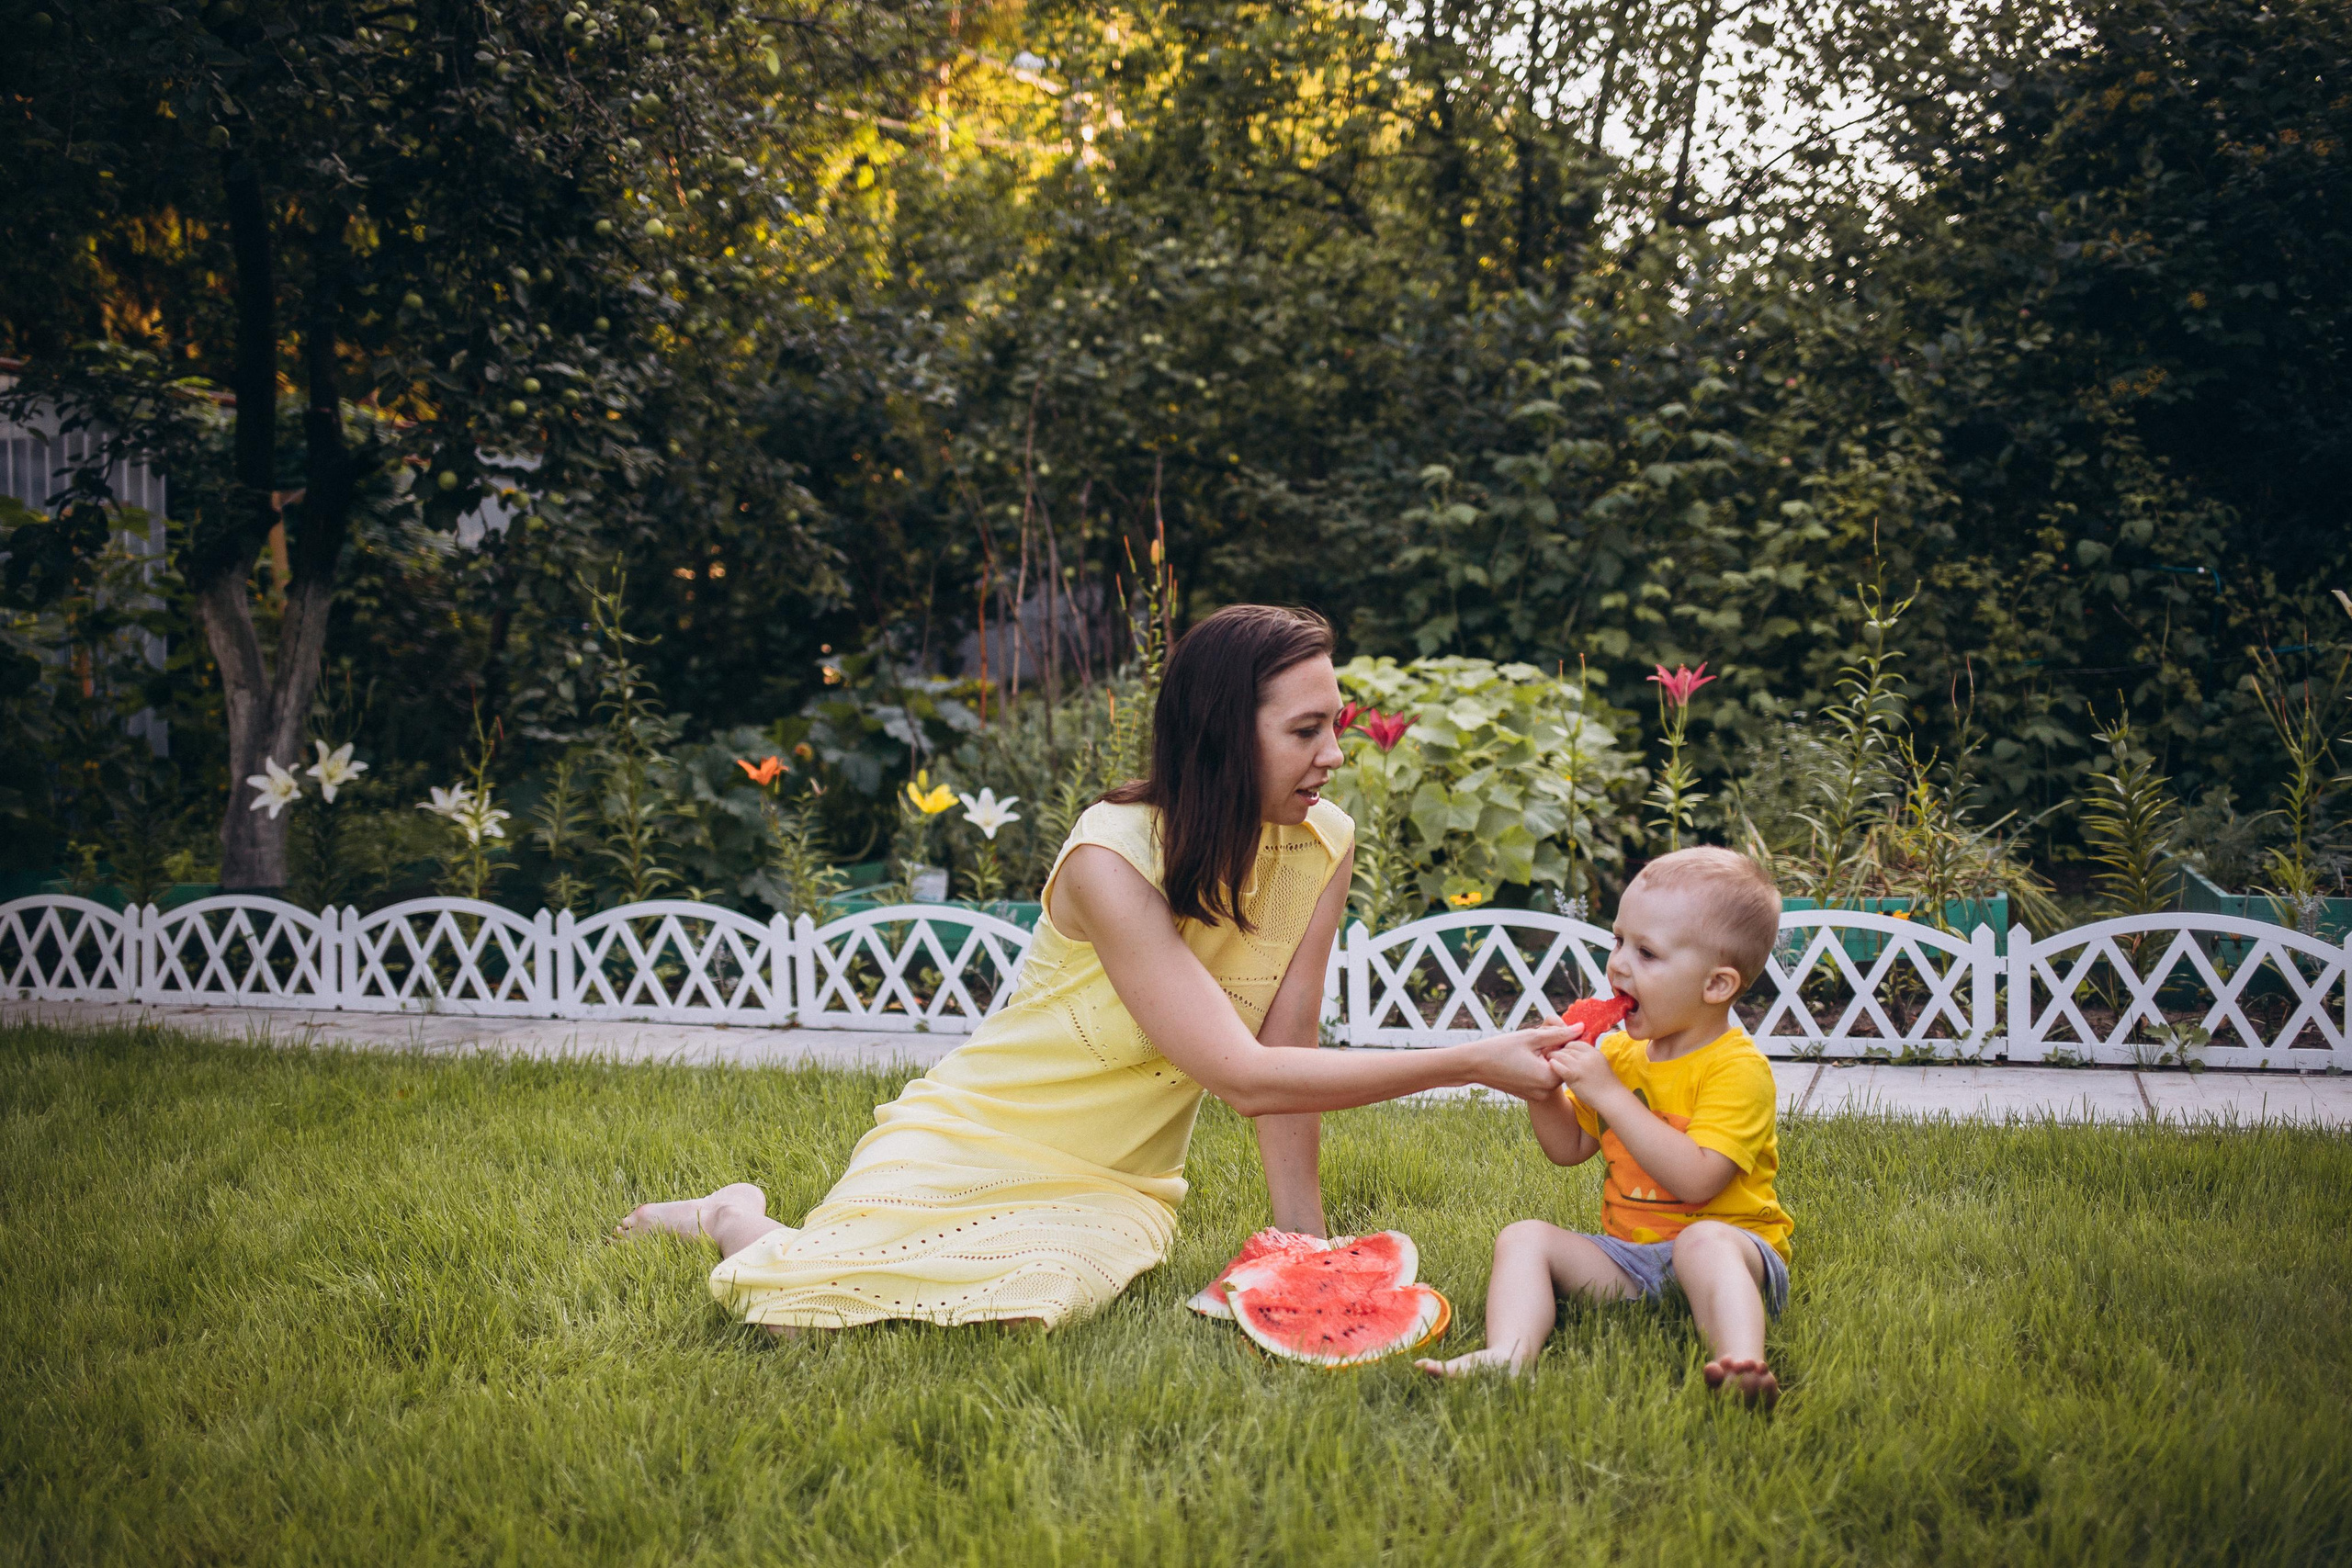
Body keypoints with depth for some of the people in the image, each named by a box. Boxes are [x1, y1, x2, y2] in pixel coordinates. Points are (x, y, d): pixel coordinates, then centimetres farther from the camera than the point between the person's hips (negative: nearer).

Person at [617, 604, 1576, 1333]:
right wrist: (1472, 1063, -30)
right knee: (804, 1303, -22)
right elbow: (1246, 1078, -29)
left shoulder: (1323, 846, -8)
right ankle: (738, 1221, 18)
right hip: (978, 1134, -4)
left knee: (1036, 1293, -27)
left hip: (1116, 1182, 4)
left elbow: (1284, 1048, -5)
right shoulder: (1112, 858, -25)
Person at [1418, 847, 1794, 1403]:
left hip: (1730, 1239, -6)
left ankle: (1742, 1365, -59)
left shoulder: (1737, 1067, -13)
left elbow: (1696, 1180, -26)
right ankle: (1506, 1355, -37)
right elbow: (1568, 1149, 18)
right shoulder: (1620, 1052, 12)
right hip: (1626, 1256, 7)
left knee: (1704, 1241, -38)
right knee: (1523, 1237, -12)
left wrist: (1608, 1093, -25)